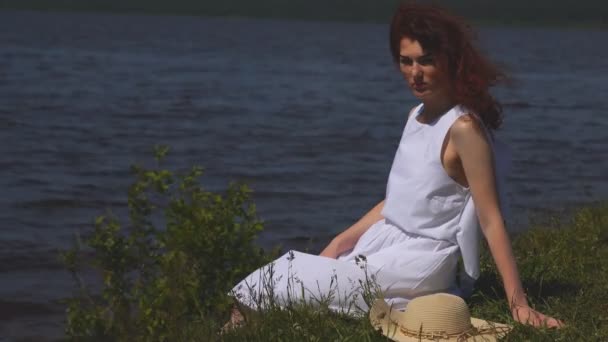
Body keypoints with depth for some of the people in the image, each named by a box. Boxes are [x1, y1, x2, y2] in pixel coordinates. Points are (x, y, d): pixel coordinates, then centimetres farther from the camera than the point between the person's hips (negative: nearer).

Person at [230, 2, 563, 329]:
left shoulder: (463, 127, -19)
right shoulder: (417, 116, 9)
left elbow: (491, 220, -20)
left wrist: (518, 303, -21)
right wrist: (344, 240, 9)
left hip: (420, 261, -8)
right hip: (387, 240, 8)